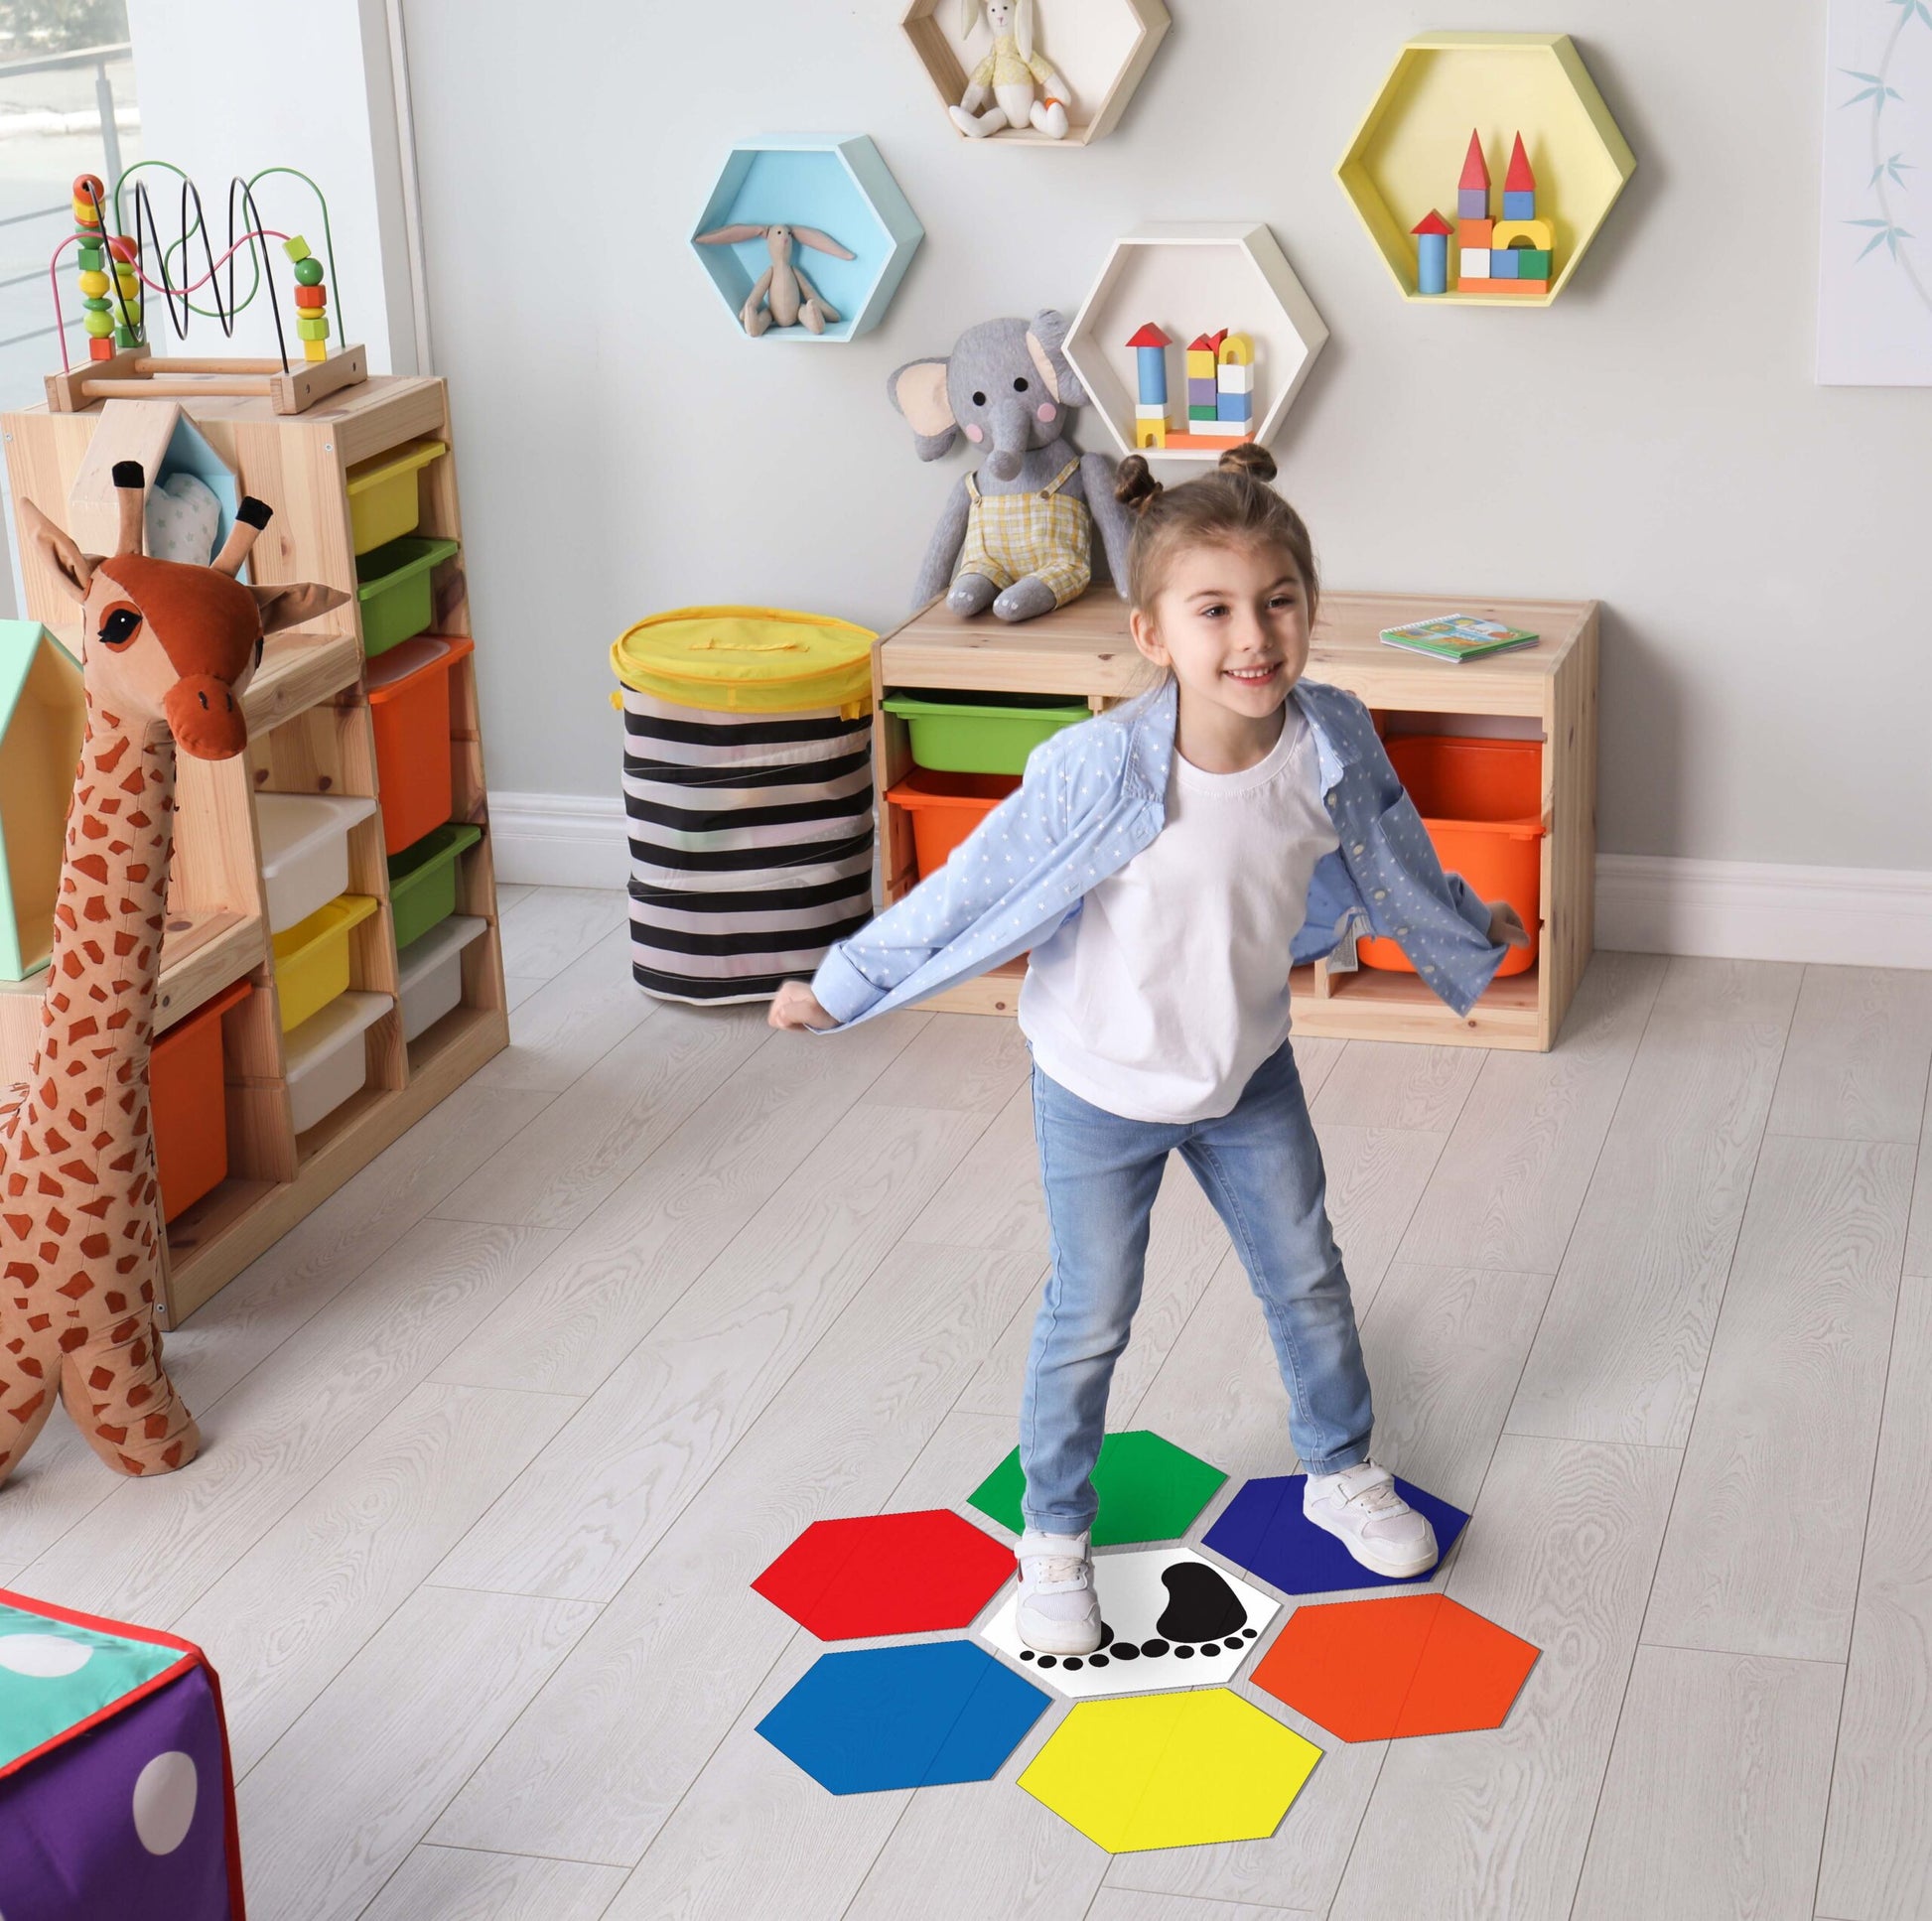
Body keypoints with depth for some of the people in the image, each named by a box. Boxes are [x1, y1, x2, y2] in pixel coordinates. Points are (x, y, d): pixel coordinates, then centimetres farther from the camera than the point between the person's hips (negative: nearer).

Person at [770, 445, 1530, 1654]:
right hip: (1104, 1089, -4)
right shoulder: (1102, 771, -33)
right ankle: (1055, 1533, 35)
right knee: (1091, 1321, 12)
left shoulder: (1332, 742, -19)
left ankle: (1342, 1473, 47)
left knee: (1307, 1280, 21)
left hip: (1248, 1073, 4)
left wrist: (1467, 928, 22)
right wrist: (840, 988, -13)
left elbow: (1390, 858, 4)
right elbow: (977, 891, -20)